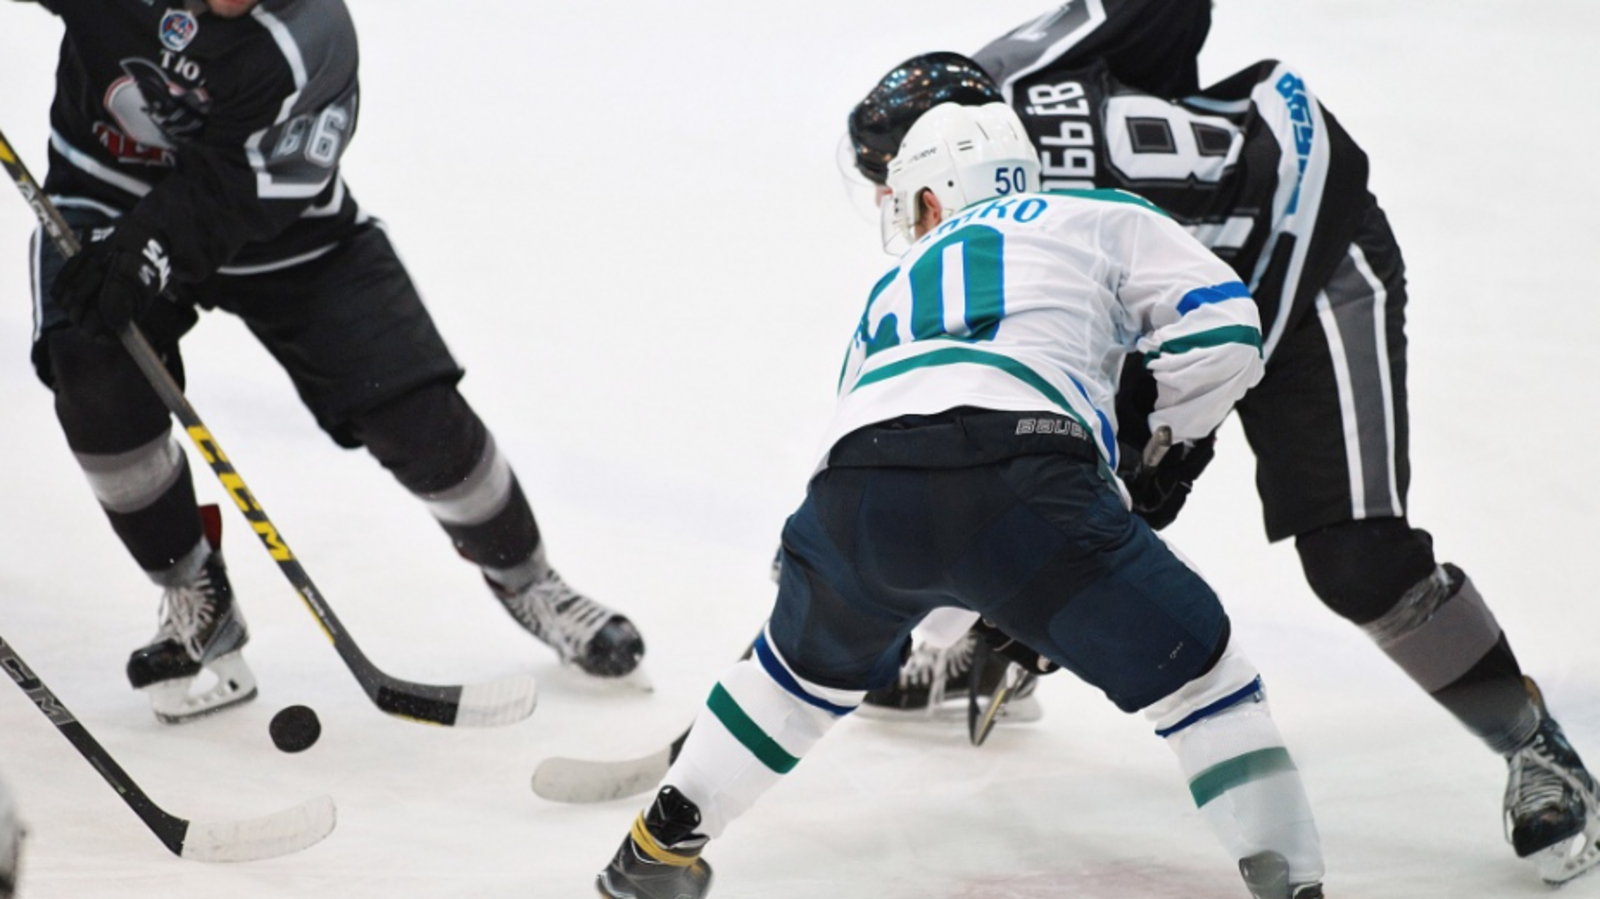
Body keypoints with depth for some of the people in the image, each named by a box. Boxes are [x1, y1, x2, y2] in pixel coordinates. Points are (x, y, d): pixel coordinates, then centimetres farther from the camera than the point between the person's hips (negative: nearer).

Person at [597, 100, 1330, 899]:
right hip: (1021, 475, -4)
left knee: (809, 665, 34)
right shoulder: (1101, 220, 28)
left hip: (859, 488, 4)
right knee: (1197, 675, 12)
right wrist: (1150, 439, 32)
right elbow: (1222, 330, 15)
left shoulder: (893, 290, 40)